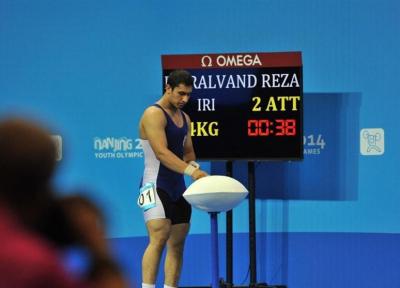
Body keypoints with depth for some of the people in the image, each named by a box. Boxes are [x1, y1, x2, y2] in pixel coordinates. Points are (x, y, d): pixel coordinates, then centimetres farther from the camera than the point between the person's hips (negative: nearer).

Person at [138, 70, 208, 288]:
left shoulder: (184, 118, 16)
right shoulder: (154, 114, -12)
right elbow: (161, 152, -23)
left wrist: (195, 169, -1)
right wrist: (191, 171, -32)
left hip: (178, 188, 9)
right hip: (156, 186, -9)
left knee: (177, 244, 7)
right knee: (158, 238, -20)